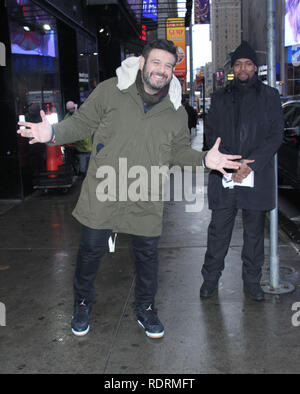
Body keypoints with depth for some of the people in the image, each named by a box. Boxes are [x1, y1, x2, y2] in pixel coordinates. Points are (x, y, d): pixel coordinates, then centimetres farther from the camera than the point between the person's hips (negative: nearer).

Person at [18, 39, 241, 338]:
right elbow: (82, 122, 1)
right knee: (90, 251, 10)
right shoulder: (109, 91, -6)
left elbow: (179, 150, 12)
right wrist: (54, 133, -16)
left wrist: (204, 159, -6)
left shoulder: (176, 111, 4)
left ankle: (145, 309, 36)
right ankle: (82, 304, 36)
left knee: (147, 255, 11)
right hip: (102, 194, -2)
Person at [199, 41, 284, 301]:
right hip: (223, 177, 1)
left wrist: (250, 165, -12)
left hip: (257, 178, -1)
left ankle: (252, 281, 22)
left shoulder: (269, 96, 7)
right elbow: (211, 134, 5)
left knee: (255, 232, 9)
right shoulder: (220, 97, 12)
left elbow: (276, 136, 0)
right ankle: (210, 279, 19)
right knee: (218, 230, 6)